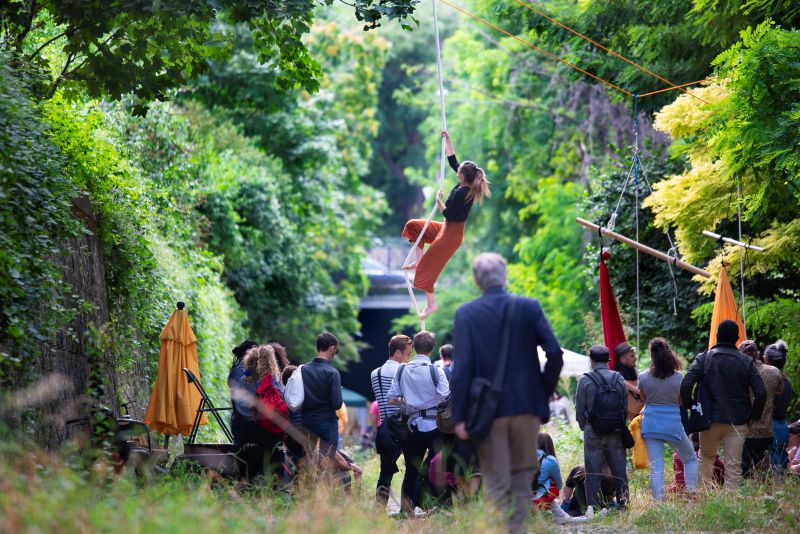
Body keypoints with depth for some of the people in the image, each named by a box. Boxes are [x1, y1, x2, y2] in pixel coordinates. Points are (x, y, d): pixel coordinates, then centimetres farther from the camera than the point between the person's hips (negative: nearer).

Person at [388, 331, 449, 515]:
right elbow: (445, 398, -14)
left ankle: (406, 509, 10)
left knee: (412, 469, 12)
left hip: (414, 425, 4)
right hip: (435, 425, -4)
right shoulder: (435, 370, -9)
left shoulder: (402, 370, 2)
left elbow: (392, 399, 2)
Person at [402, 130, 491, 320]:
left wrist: (438, 199, -14)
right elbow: (452, 160, 8)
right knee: (413, 225, 19)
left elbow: (448, 213, -26)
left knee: (426, 268, -3)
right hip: (446, 228, 10)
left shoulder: (461, 193, -29)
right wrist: (447, 140, 7)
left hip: (450, 234, -10)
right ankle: (419, 260, 16)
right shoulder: (466, 185, -3)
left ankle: (431, 304, 4)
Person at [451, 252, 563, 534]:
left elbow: (462, 366, -10)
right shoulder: (530, 307, 1)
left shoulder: (466, 314, -4)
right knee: (522, 482, 14)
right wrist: (543, 393, 7)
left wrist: (458, 416, -8)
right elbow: (555, 354, -5)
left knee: (496, 485, 3)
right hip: (527, 406, 2)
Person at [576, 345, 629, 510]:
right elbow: (626, 407, 5)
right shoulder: (619, 379, 2)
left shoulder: (585, 380, -6)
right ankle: (623, 503, 10)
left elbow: (579, 410, -3)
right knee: (619, 471, 9)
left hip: (593, 432, -3)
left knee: (593, 473, 2)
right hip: (616, 433, 3)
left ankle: (594, 507, 0)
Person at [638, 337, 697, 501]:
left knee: (655, 467, 3)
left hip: (651, 424, 1)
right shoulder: (678, 377, -7)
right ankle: (692, 493, 12)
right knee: (691, 459, 19)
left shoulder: (643, 378, -4)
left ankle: (659, 503, -1)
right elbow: (683, 401, 2)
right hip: (673, 425, -1)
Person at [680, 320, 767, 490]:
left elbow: (685, 386, -13)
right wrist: (754, 415, 5)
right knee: (734, 465, 4)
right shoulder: (746, 362, -1)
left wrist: (690, 407, 1)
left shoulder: (704, 359, -3)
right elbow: (761, 393, -8)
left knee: (705, 456, 21)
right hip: (738, 422, 0)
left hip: (710, 419, 0)